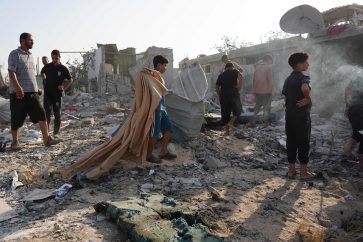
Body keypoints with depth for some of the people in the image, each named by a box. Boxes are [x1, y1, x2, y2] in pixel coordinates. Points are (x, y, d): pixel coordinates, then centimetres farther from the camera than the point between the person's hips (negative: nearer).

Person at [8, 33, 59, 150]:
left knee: (41, 114, -5)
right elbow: (11, 72, -15)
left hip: (32, 92, 6)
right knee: (17, 119, 4)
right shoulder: (15, 54, -5)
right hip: (19, 92, -6)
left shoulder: (30, 56, 18)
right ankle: (15, 142, 19)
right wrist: (17, 87, -26)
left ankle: (46, 139, -4)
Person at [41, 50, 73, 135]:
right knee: (47, 113, -10)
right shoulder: (47, 66, 2)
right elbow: (42, 72, 24)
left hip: (58, 94, 0)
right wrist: (45, 79, 9)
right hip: (48, 93, 0)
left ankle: (56, 133, 18)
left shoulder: (63, 69, -4)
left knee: (57, 114, 7)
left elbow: (70, 80, 5)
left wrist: (64, 88, -7)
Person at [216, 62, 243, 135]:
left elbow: (217, 87, 13)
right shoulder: (234, 71, 7)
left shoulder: (221, 75, 18)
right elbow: (241, 77, -15)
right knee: (237, 109, 13)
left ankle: (227, 131, 11)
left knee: (225, 113, 9)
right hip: (233, 94, -3)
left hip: (223, 95, 4)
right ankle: (231, 122, -9)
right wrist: (239, 87, -9)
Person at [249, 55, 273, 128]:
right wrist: (271, 90, -5)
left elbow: (254, 79, 11)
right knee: (267, 107, 5)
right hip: (266, 91, -5)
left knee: (257, 106, 15)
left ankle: (252, 122, 9)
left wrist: (254, 90, 14)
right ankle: (265, 123, 4)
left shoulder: (257, 66, 12)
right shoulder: (268, 67, -5)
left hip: (257, 91, 5)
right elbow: (269, 79, -11)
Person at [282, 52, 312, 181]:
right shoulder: (303, 77, -14)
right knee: (303, 143, 4)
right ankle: (303, 172, 13)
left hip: (289, 115, 7)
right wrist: (307, 98, -18)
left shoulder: (288, 79, 11)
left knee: (291, 142, 12)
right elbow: (305, 88, -36)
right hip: (301, 116, -7)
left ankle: (291, 170, 20)